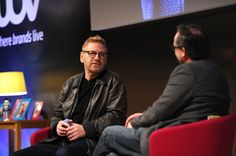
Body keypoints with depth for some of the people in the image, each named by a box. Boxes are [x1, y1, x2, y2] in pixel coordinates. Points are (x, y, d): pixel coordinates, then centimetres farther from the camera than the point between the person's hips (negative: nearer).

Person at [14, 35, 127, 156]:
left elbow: (117, 115, -5)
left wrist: (85, 129, -15)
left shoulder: (113, 81, 6)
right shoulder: (70, 83, 21)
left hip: (90, 141, -5)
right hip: (60, 141, 6)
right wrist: (57, 125, 1)